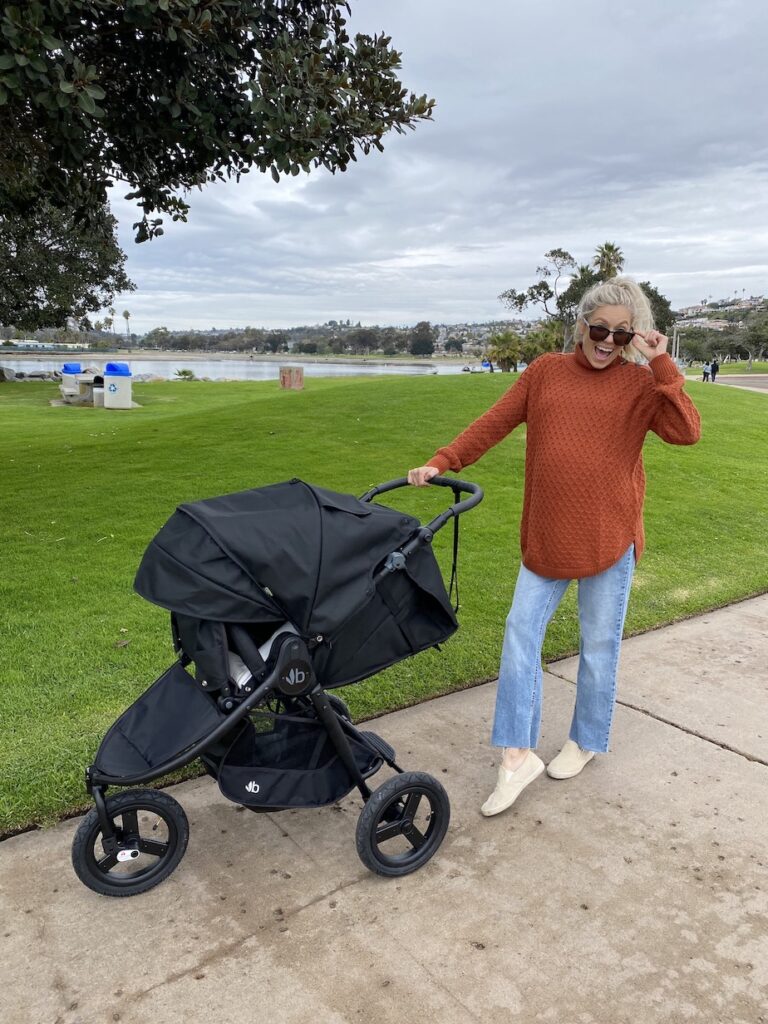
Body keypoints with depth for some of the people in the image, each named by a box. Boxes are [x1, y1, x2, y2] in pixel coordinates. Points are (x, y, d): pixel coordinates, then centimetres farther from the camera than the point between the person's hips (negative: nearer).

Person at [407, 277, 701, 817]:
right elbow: (494, 423, 3)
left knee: (599, 644, 10)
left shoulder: (641, 384, 1)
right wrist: (442, 462, -7)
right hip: (547, 536, 2)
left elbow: (687, 432, -13)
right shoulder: (546, 371, 5)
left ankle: (586, 741, 32)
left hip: (610, 536, -2)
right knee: (521, 633, 0)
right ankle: (518, 755, 10)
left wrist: (661, 366, -15)